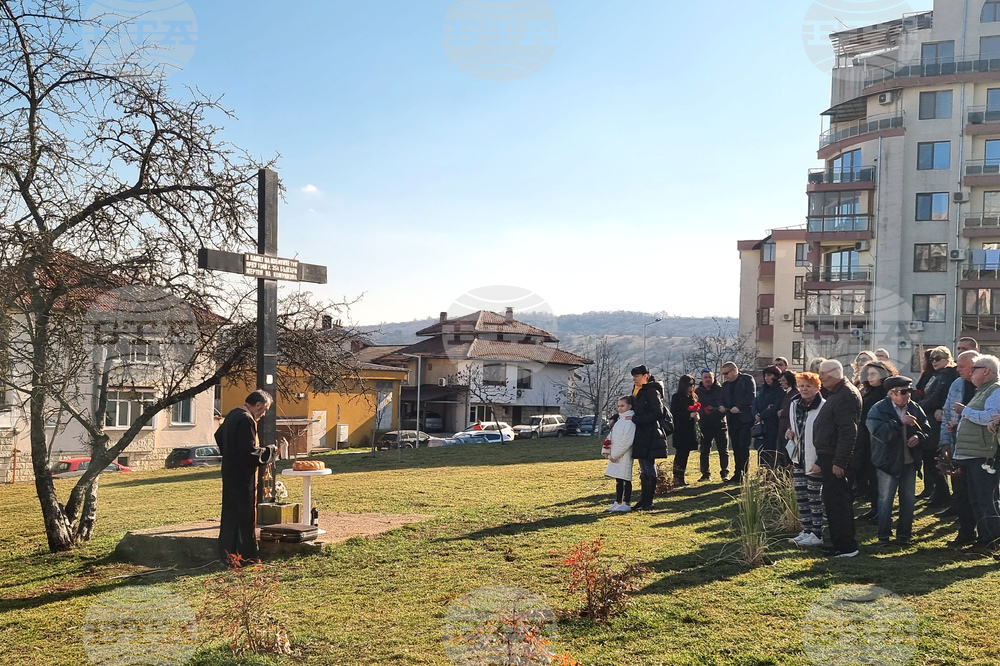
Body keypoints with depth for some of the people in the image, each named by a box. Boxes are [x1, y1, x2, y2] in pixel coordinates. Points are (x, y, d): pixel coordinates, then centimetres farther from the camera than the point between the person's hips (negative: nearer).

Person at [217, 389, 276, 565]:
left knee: (230, 514, 15)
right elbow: (251, 453, -26)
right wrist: (271, 451, -12)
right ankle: (245, 556, 8)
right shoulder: (246, 420, -22)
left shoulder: (232, 415, 10)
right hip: (243, 478, -10)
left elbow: (219, 436, 26)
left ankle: (227, 554, 24)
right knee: (245, 517, 0)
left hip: (230, 474, 10)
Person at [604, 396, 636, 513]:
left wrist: (615, 454, -17)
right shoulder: (619, 419, 18)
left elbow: (627, 440, -19)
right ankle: (618, 502, 19)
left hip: (625, 455, -9)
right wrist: (609, 453, 5)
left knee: (625, 479, -5)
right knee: (618, 480, 12)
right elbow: (611, 436, 19)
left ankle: (626, 504, -1)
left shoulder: (630, 420, -11)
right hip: (615, 455, 9)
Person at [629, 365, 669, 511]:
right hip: (640, 435, 9)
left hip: (650, 436, -9)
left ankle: (648, 501, 1)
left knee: (649, 467, -4)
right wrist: (619, 417, 8)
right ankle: (643, 500, 16)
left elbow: (657, 413, -19)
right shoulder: (638, 392, 16)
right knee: (643, 469, 11)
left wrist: (635, 419, -19)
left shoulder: (652, 391, -11)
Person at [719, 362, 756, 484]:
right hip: (732, 420, 7)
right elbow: (724, 400, 22)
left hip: (745, 419, -7)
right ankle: (738, 474, 14)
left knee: (744, 447, -7)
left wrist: (739, 407, -19)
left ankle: (743, 473, -5)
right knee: (736, 447, 9)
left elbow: (751, 396, -11)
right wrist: (723, 407, -1)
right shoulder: (726, 385, 19)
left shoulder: (747, 380, -1)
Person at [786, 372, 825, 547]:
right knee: (801, 497, 12)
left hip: (815, 461, -7)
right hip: (798, 460, 7)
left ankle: (817, 534, 11)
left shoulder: (823, 407, -16)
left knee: (815, 497, 1)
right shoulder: (794, 405, 8)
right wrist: (789, 433, 0)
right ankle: (806, 531, 23)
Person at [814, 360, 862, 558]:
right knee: (832, 500, 16)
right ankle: (838, 543, 25)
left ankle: (846, 547, 0)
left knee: (837, 502, -7)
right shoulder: (835, 393, 17)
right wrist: (821, 459, 20)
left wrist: (839, 462, -26)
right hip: (829, 457, 11)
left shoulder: (846, 395, -17)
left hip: (837, 459, -11)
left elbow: (848, 432, -24)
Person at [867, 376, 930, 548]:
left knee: (908, 499, 12)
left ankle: (904, 533, 25)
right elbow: (879, 432, -24)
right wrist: (900, 422, -28)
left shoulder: (915, 408, 3)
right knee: (885, 500, 3)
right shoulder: (879, 409, -11)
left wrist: (919, 436, -12)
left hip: (909, 461, 5)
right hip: (888, 462, -5)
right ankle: (883, 535, 12)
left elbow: (927, 429, 9)